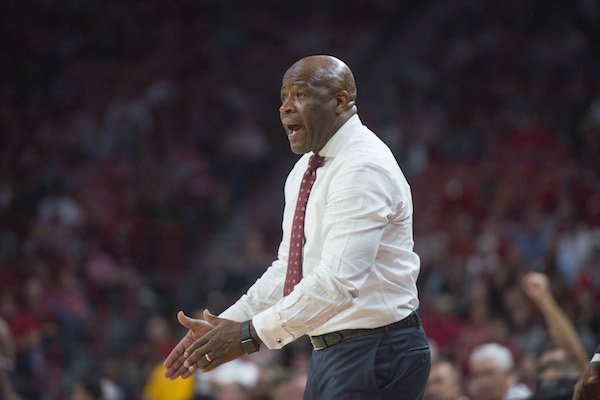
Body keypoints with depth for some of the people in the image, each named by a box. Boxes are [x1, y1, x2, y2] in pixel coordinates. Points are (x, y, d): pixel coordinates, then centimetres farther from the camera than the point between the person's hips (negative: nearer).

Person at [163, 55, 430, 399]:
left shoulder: (363, 169, -17)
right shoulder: (306, 170, 14)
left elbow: (338, 282, -25)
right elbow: (288, 270, 16)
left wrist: (251, 334, -24)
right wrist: (224, 325, 3)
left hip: (375, 357, -9)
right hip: (328, 354, 9)